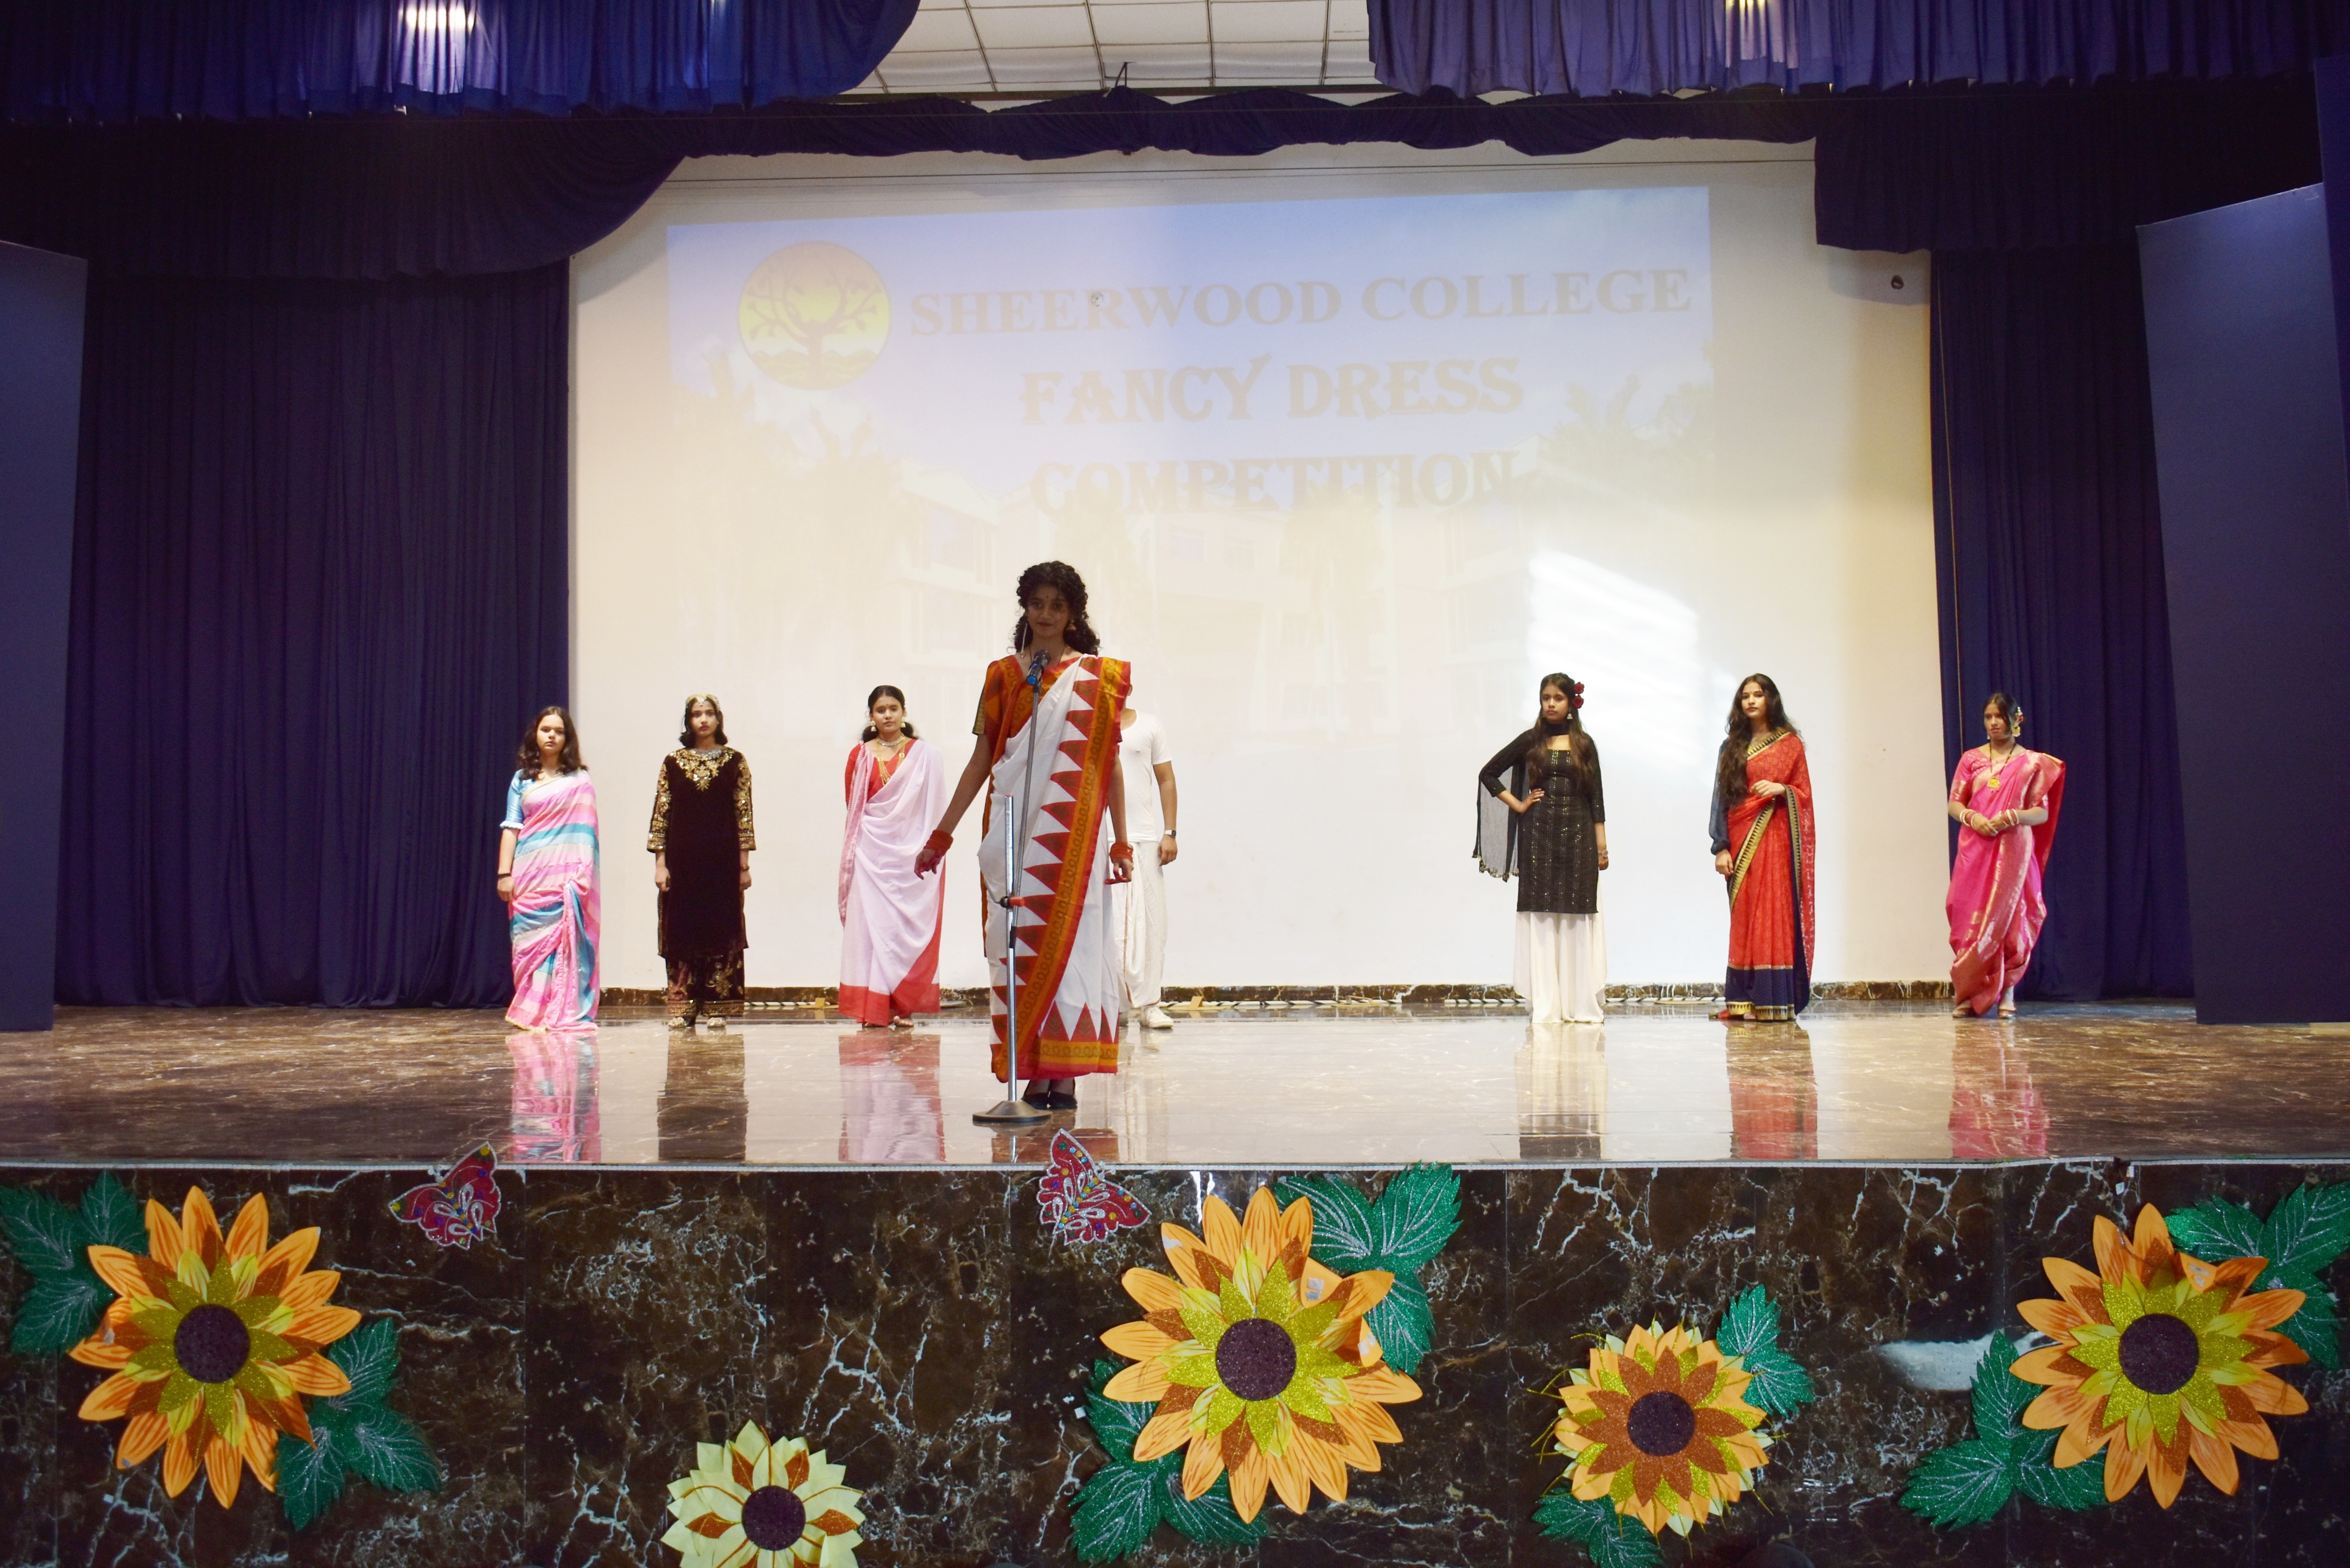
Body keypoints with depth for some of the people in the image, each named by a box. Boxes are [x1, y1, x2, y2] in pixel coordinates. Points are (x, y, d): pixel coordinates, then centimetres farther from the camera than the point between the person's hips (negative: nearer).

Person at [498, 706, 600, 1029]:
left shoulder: (580, 781, 7)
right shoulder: (522, 779, 12)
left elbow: (586, 831, 3)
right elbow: (511, 828, 8)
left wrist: (581, 874, -7)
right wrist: (504, 874, 0)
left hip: (566, 873, -2)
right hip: (529, 874, 2)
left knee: (565, 938, -9)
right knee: (530, 941, 0)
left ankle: (565, 1012, -5)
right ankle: (531, 1013, 7)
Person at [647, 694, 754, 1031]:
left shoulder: (735, 762, 4)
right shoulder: (673, 763, 7)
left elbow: (744, 814, 3)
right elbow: (661, 814, 5)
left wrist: (744, 864, -1)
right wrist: (660, 863, -1)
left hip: (722, 859, -1)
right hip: (683, 859, 1)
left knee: (721, 931, -1)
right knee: (682, 933, 2)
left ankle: (717, 1009, 5)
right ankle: (683, 1009, 8)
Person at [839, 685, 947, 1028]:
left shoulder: (925, 754, 5)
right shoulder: (860, 755, 8)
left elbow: (934, 806, 2)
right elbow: (853, 807, 10)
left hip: (912, 853, -1)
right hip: (872, 854, 1)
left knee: (909, 924, -1)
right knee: (872, 921, -3)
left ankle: (904, 1006, 5)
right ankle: (875, 1008, -1)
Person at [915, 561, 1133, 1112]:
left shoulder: (1097, 677, 7)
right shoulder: (1003, 675, 11)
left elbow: (1109, 764, 6)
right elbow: (982, 760, 12)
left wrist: (1122, 843, 3)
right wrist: (941, 835, 9)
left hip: (1073, 834, -2)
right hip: (1013, 832, 2)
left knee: (1068, 940, -5)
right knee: (1020, 945, -1)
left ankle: (1064, 1075, -3)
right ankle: (1033, 1075, 3)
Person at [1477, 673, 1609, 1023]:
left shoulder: (1584, 745, 8)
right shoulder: (1530, 741, 5)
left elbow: (1596, 797, 7)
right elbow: (1488, 774, 9)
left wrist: (1601, 843, 2)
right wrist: (1518, 805, 1)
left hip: (1578, 836, 1)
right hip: (1538, 834, -1)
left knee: (1578, 917, 0)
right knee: (1541, 915, -2)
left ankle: (1581, 1004, 5)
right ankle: (1546, 1006, 0)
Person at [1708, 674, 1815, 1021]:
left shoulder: (1790, 744, 7)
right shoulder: (1732, 746, 13)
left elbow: (1804, 794, 6)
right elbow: (1721, 798, 7)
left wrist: (1782, 790, -16)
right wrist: (1721, 847, -2)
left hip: (1776, 839, -2)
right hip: (1741, 840, 2)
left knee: (1775, 914, -8)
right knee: (1744, 918, 1)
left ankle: (1774, 999, -8)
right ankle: (1744, 1001, 2)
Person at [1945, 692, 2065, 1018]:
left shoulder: (2032, 762, 7)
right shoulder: (1971, 759, 11)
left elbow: (2043, 813, 4)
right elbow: (1954, 803, 9)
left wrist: (2012, 817, -15)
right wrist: (1972, 817, -12)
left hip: (2013, 849, -1)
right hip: (1975, 849, 1)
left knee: (2009, 916, -5)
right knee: (1971, 916, -3)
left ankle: (2007, 992, 1)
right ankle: (1969, 994, 2)